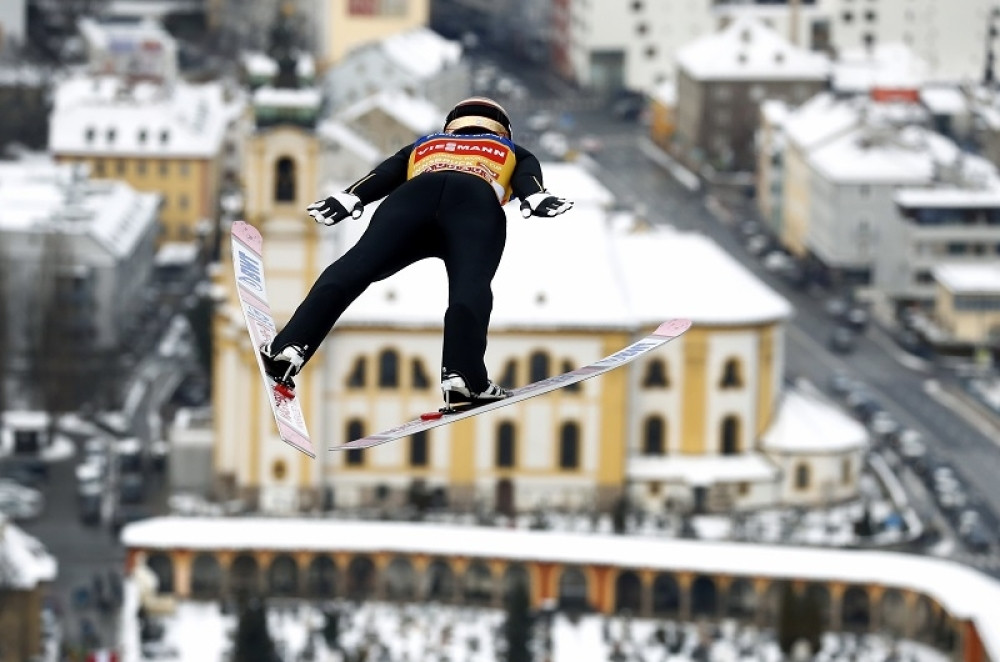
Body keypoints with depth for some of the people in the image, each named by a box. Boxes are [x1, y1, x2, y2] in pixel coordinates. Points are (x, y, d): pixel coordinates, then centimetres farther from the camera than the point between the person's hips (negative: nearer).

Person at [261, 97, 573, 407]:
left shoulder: (423, 147, 45)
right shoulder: (513, 153, 42)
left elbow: (386, 174, 26)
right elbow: (527, 177, 18)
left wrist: (351, 197, 10)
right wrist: (535, 197, -2)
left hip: (416, 193, 1)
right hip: (477, 202, -1)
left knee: (358, 264, -12)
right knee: (470, 282, -19)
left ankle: (289, 346, -26)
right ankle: (462, 373, -41)